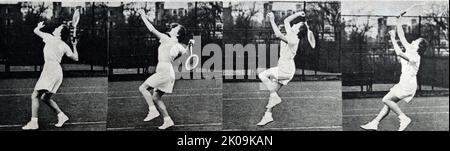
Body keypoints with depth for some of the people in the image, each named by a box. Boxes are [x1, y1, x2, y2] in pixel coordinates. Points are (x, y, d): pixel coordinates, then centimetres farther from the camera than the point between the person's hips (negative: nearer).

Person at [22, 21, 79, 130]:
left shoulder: (50, 38, -3)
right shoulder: (64, 46, 11)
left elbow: (35, 31, 9)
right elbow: (75, 58, 19)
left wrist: (39, 26, 30)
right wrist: (74, 46, 30)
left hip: (50, 69, -8)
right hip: (58, 72, 8)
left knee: (35, 96, -6)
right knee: (45, 98, 18)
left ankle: (34, 123, -11)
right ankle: (61, 115, 13)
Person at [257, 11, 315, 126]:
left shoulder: (293, 39, -18)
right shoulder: (291, 35, 9)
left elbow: (278, 35, -32)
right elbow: (286, 21, 22)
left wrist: (272, 21, -28)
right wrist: (297, 14, 14)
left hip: (286, 69, -9)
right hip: (284, 69, 9)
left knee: (262, 75, -13)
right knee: (272, 90, 7)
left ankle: (275, 97, -8)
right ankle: (268, 115, 9)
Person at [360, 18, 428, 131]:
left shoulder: (415, 56, -17)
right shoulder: (410, 50, 9)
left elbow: (399, 53, -30)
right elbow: (402, 36, 15)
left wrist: (392, 38, -23)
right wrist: (398, 22, 15)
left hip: (408, 85, -9)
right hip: (404, 84, 9)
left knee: (386, 100, -14)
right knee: (389, 102, 6)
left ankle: (404, 119, -9)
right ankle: (375, 123, 5)